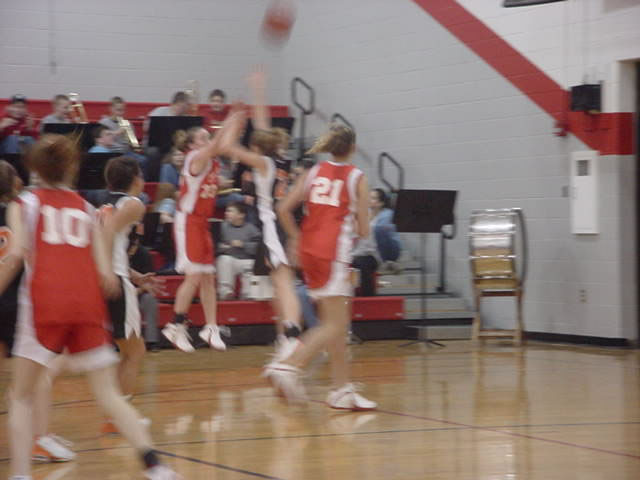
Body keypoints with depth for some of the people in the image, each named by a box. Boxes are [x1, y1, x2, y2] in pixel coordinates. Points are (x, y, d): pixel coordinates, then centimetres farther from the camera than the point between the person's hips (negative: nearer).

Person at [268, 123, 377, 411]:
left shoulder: (313, 173, 11)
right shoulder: (356, 178, -1)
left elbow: (284, 209, 4)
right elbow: (363, 230, -2)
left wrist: (296, 238, 18)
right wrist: (359, 227, 20)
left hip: (309, 250, 7)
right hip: (334, 252, -7)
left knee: (336, 322, 14)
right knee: (335, 325, -6)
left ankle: (342, 388, 15)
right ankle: (287, 366, -21)